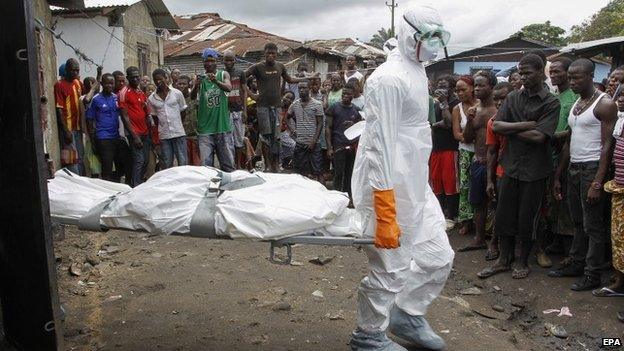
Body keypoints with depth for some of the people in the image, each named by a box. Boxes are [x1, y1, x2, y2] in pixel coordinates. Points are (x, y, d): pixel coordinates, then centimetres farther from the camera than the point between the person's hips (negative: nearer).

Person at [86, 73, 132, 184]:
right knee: (107, 168, -4)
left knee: (126, 163, 7)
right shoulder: (96, 100, -3)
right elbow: (90, 120, -1)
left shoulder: (116, 98, 10)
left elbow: (123, 116, 16)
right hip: (103, 139, -5)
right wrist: (93, 140, -4)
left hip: (117, 136, 5)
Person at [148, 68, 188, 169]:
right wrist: (162, 127, 6)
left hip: (179, 134, -1)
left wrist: (176, 125, 8)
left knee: (183, 164, 0)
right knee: (167, 166, 7)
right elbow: (154, 117, 11)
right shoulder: (151, 98, 3)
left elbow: (183, 112, 8)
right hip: (163, 136, 1)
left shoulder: (177, 93, 0)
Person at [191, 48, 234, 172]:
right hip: (205, 128, 0)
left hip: (223, 125, 0)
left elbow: (229, 88, -14)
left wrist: (216, 81, -34)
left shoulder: (223, 74, 6)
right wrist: (196, 86, -26)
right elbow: (192, 97, -5)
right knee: (205, 164, -3)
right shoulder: (200, 78, 8)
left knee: (228, 164, 5)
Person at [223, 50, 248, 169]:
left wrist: (244, 110, -1)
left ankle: (239, 165, 13)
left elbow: (244, 92, 7)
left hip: (238, 110, 1)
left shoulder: (240, 73, 7)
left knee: (239, 139, 5)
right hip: (226, 111, -1)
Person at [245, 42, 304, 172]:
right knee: (266, 136, -6)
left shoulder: (280, 67, 10)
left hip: (276, 106, 4)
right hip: (263, 106, -4)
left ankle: (275, 166, 9)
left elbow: (289, 79, 26)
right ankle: (268, 165, -1)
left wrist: (307, 79, 26)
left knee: (276, 137, 4)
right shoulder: (258, 67, -3)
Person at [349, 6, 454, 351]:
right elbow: (380, 145, -22)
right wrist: (386, 215, -24)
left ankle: (406, 315, 36)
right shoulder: (389, 78, -17)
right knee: (389, 270, 2)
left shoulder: (417, 72, 14)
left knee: (438, 257, 15)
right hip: (389, 189, -10)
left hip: (416, 187, 10)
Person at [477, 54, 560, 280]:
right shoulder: (513, 98, 8)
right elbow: (496, 126, -4)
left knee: (527, 218, 6)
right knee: (504, 215, 8)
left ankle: (522, 262, 23)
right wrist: (524, 125, -15)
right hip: (511, 166, 4)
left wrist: (510, 130, -8)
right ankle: (504, 260, 22)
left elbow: (538, 136, -18)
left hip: (535, 170, -4)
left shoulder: (551, 103, -6)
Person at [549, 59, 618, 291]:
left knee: (593, 225, -1)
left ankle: (592, 274, 7)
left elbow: (607, 146, -14)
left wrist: (597, 183, -20)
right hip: (573, 168, 7)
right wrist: (558, 176, 15)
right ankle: (575, 263, 25)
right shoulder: (575, 104, 15)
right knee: (578, 221, 15)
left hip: (592, 168, -7)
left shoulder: (605, 104, -9)